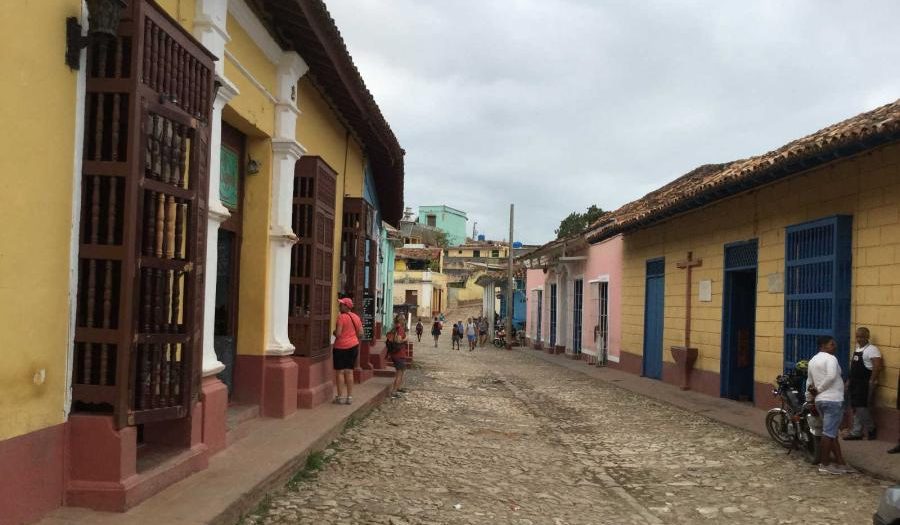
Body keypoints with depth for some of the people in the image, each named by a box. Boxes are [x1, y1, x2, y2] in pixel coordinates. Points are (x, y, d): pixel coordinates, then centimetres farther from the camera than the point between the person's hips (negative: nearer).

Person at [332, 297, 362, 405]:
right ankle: (350, 396, 11)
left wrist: (334, 332, 3)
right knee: (349, 371, 10)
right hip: (354, 346, 6)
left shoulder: (341, 317, -14)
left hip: (341, 347, -6)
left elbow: (338, 334, -18)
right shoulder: (356, 317, 6)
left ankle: (341, 397, 3)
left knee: (340, 372, 2)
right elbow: (360, 334, 8)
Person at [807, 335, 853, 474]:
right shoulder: (830, 358, -10)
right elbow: (831, 376, -25)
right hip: (833, 400, -9)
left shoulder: (812, 361, 18)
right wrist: (819, 389, -15)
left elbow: (810, 382, 20)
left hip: (820, 401, 9)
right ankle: (824, 464, -1)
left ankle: (840, 462, 16)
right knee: (829, 432, -5)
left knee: (832, 432, 13)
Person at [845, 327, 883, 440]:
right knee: (856, 408, 11)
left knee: (861, 407, -10)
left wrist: (872, 381, -23)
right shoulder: (857, 348, 17)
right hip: (855, 383, 9)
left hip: (865, 384, -9)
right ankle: (856, 432, 16)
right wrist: (849, 380, 20)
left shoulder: (872, 349, -12)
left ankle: (871, 429, 7)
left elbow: (877, 367, -20)